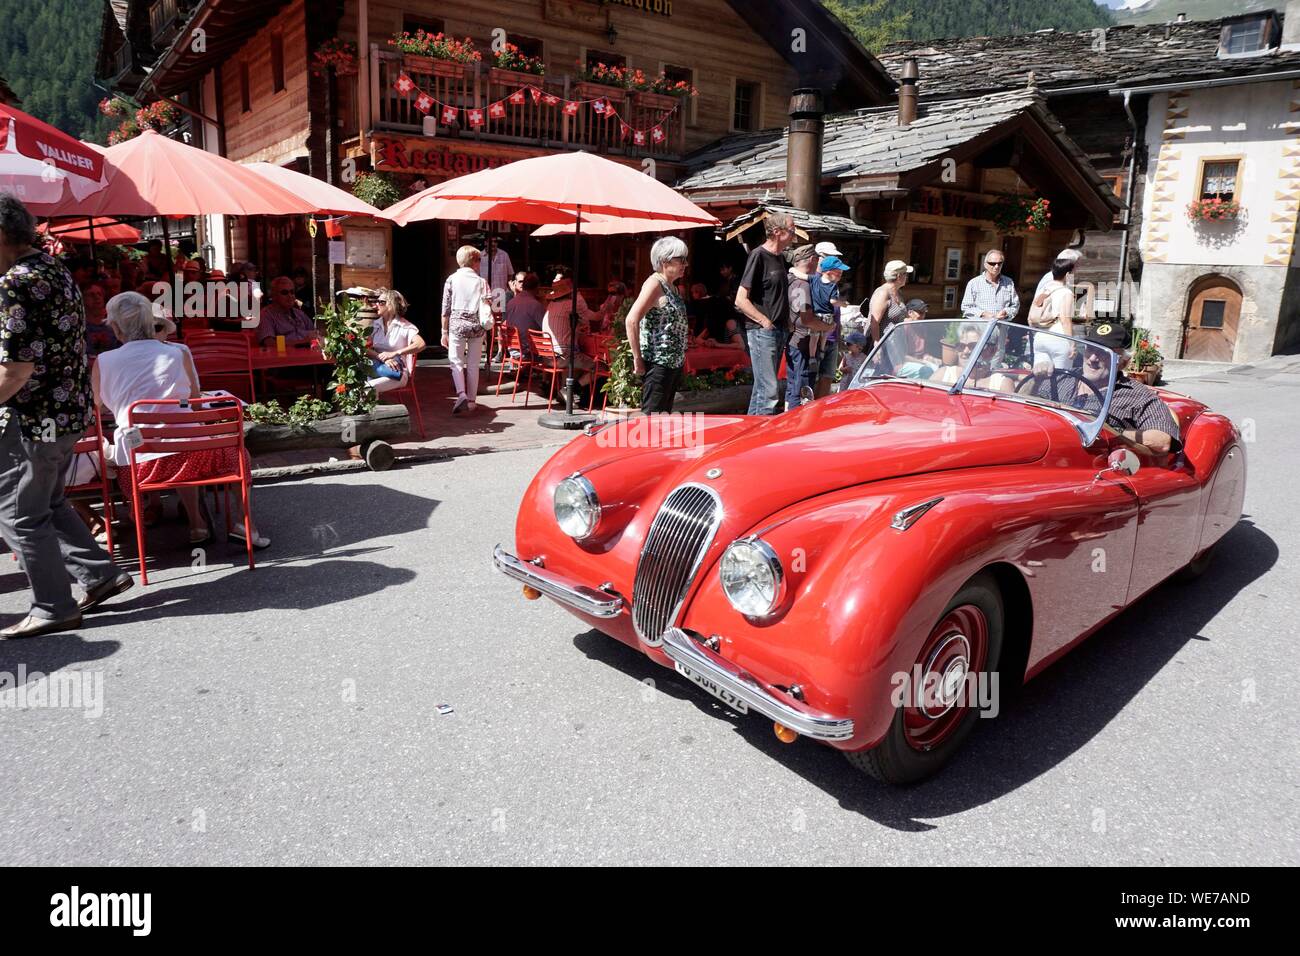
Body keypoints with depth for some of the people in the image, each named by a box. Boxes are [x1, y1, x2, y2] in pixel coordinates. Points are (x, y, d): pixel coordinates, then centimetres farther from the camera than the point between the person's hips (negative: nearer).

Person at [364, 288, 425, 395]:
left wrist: (395, 353, -24)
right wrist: (382, 358, -19)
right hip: (378, 365, 2)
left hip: (396, 366, -2)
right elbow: (366, 349, 2)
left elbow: (421, 344, -16)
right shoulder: (374, 325, 14)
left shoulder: (404, 326, 1)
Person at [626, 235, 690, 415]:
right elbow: (632, 320, -21)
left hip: (674, 364, 10)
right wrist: (637, 358, -21)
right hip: (657, 364, -10)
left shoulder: (672, 286, 16)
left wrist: (680, 358, 17)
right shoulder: (654, 284, -12)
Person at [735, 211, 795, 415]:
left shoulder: (780, 258, 16)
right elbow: (740, 300, -15)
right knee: (769, 391, -13)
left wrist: (786, 321, 13)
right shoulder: (758, 256, -10)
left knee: (763, 387, 14)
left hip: (778, 332, 9)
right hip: (762, 332, -9)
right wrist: (766, 322, -16)